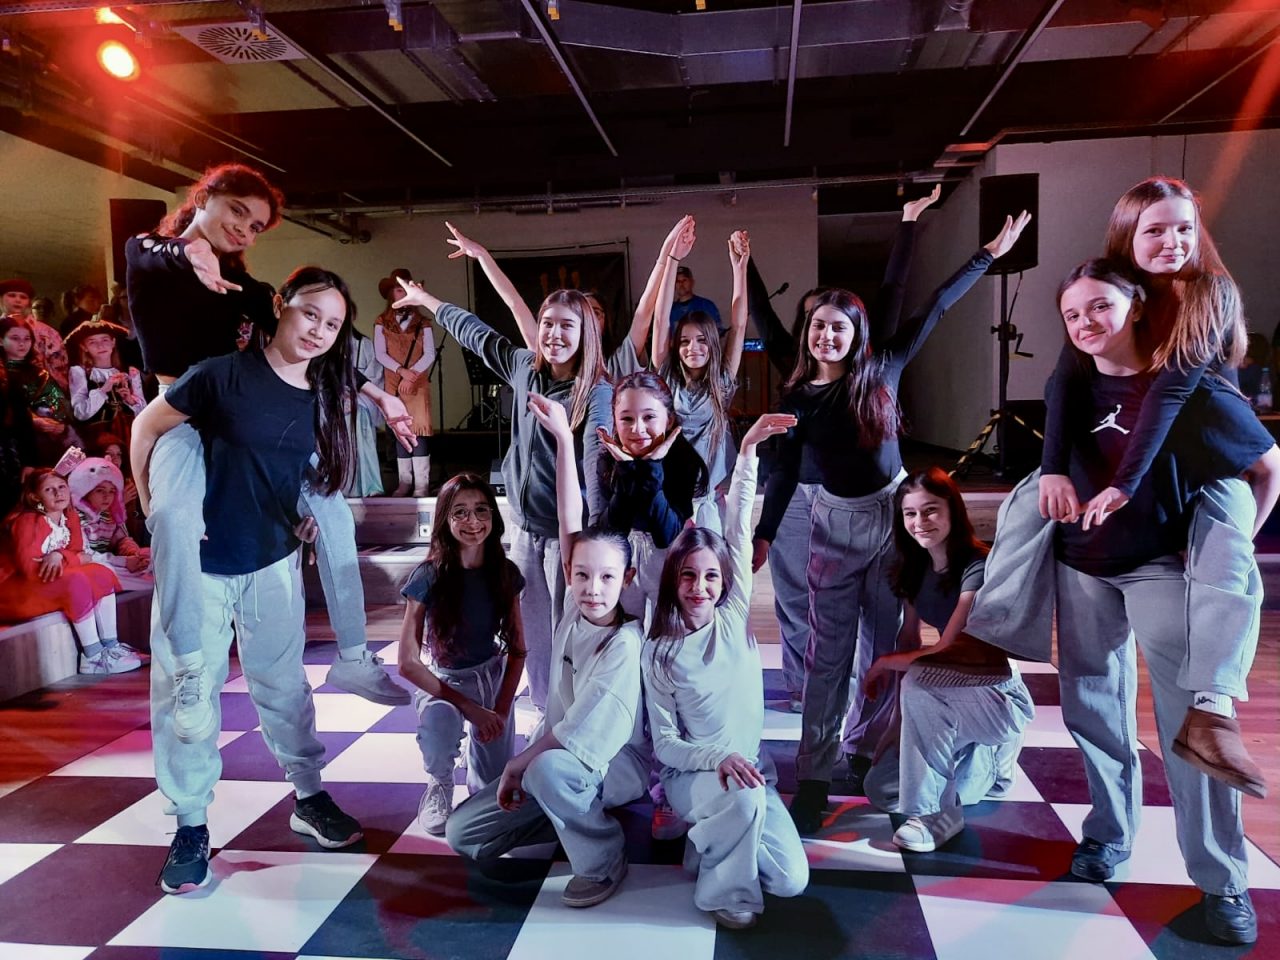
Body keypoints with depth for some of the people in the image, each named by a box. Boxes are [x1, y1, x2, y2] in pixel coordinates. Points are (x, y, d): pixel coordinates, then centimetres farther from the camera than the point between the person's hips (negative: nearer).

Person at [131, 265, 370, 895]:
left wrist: (307, 514, 1)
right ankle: (191, 826, 23)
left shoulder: (324, 396, -2)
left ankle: (309, 797, 30)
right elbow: (147, 428, -5)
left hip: (273, 564, 4)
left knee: (284, 686, 15)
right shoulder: (224, 373, -17)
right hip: (198, 564, -3)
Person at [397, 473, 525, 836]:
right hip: (441, 680, -3)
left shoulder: (505, 572, -10)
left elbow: (517, 650, 0)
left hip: (492, 676, 3)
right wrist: (470, 708, -21)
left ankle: (477, 758, 35)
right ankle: (440, 783, -3)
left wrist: (501, 710, -11)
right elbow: (408, 663, -17)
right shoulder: (428, 576, -20)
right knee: (440, 725, -37)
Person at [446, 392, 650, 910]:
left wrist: (519, 762, -14)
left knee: (549, 769, -39)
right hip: (556, 750, 6)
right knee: (463, 833, -1)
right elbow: (570, 523, -10)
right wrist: (563, 437, -15)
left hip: (618, 762, -6)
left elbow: (584, 729, -24)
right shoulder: (573, 611, -5)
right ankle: (576, 815, 12)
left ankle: (603, 861, -10)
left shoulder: (626, 642, -21)